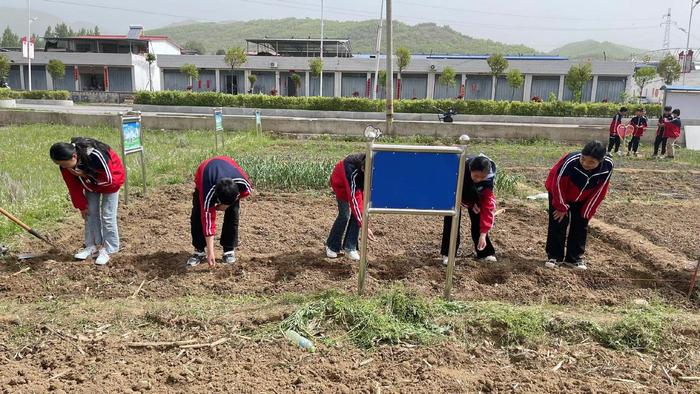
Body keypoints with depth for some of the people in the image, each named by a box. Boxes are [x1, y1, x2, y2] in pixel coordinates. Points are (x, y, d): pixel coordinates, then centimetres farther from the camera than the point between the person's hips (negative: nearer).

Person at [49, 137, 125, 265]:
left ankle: (108, 249, 2)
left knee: (108, 215, -7)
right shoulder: (66, 164, -22)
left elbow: (109, 179, -32)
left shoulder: (95, 155, -42)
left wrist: (84, 174, -36)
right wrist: (82, 206, -6)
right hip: (90, 181, 6)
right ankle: (92, 245, 16)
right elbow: (74, 186, -9)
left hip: (110, 179, -6)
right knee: (90, 212, 4)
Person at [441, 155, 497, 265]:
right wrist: (470, 204, -21)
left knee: (478, 219, -5)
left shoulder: (488, 179, -35)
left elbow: (488, 205, -34)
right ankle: (447, 253, -6)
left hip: (474, 194, 2)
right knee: (452, 218, -15)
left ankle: (485, 253, 10)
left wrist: (483, 234, -38)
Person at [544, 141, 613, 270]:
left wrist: (587, 212, -8)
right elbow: (558, 185, -25)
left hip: (582, 199, 3)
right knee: (558, 223, -4)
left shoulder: (608, 166, -29)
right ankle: (554, 256, 9)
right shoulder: (570, 161, -41)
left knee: (581, 225, 6)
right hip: (559, 193, -3)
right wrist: (562, 207, -14)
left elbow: (599, 191, -13)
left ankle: (574, 258, 18)